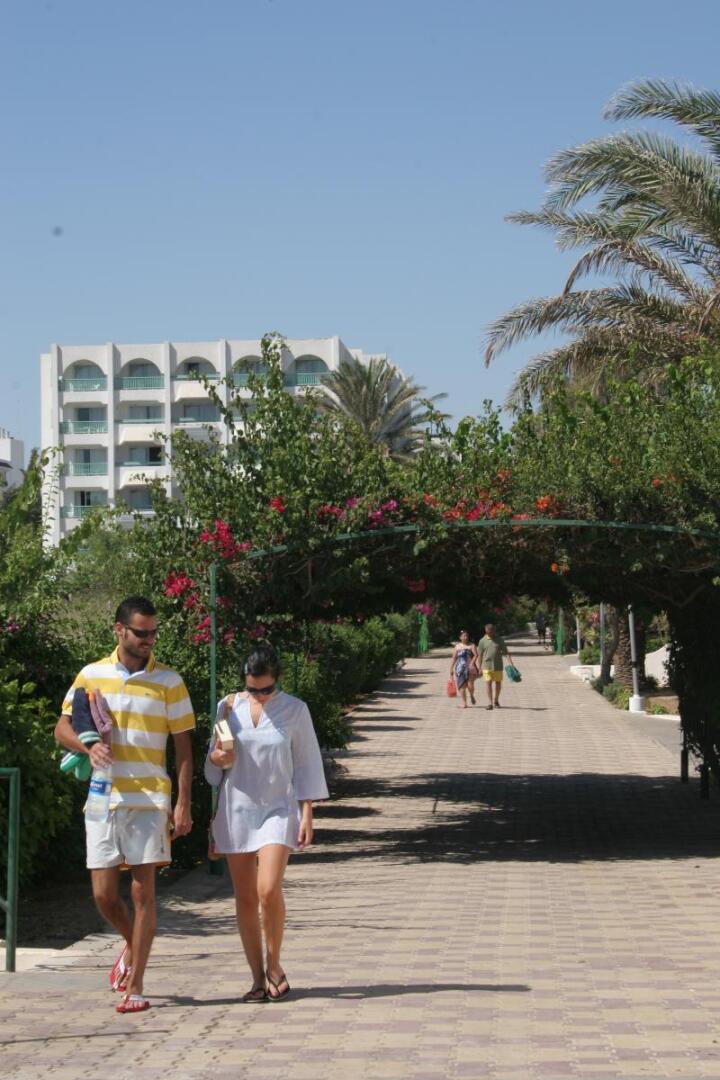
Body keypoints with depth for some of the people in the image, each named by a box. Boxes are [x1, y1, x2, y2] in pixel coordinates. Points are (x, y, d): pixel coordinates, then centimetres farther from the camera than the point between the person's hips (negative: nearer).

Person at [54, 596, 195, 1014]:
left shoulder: (168, 681, 2)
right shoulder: (92, 675, 7)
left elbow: (183, 745, 3)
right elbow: (63, 728, 9)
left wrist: (183, 804, -4)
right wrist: (88, 746, -14)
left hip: (149, 799, -2)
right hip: (102, 798, 2)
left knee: (143, 890, -4)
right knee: (104, 894, 4)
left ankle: (135, 986, 4)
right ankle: (132, 946, 35)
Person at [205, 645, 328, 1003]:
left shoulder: (295, 710, 0)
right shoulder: (229, 707, 4)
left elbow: (306, 764, 4)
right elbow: (212, 761, 14)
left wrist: (307, 815, -2)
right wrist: (217, 759, -11)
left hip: (278, 809, -2)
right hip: (236, 809, 2)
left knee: (269, 890, -17)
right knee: (245, 898, 3)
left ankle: (274, 965, 4)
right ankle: (258, 977, 12)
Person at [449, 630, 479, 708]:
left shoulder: (471, 645, 4)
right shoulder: (457, 646, 11)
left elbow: (476, 655, -8)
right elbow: (454, 658, 13)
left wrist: (472, 663, -23)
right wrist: (451, 669, 9)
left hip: (470, 668, -2)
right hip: (460, 668, 2)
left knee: (470, 685, -10)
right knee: (462, 686, -2)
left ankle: (472, 696, 22)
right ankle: (464, 703, 5)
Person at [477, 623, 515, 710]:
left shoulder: (499, 640, 3)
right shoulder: (482, 641, 1)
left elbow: (506, 652, 2)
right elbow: (480, 655, 5)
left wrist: (511, 663, -9)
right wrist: (480, 668, 4)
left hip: (498, 666, 1)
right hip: (487, 666, -1)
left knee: (498, 683, 8)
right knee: (488, 683, -9)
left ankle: (496, 701, 26)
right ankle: (490, 703, -8)